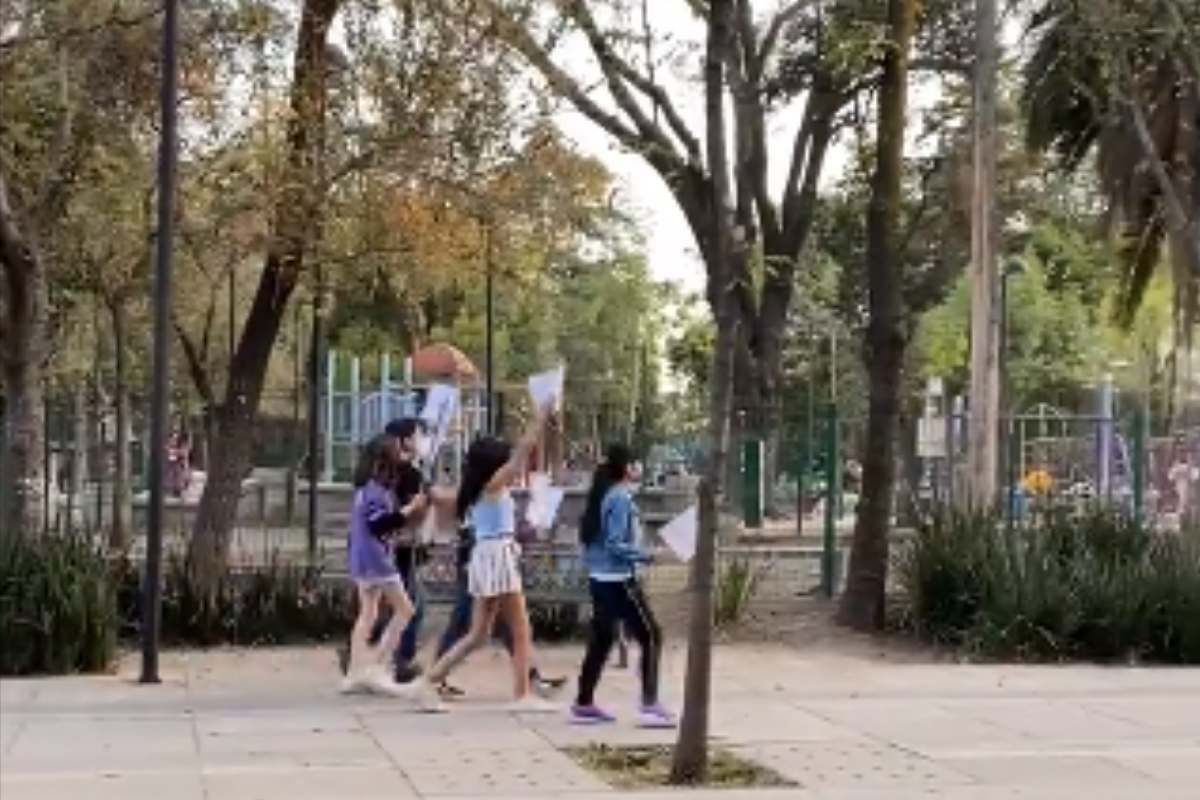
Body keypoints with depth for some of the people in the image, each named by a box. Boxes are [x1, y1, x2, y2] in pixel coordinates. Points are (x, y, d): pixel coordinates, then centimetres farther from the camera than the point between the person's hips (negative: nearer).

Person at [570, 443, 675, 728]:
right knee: (651, 637, -4)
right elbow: (615, 545, -20)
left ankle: (584, 704, 20)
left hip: (599, 578, 9)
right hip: (618, 580, -9)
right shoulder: (620, 498, -15)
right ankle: (649, 706, -7)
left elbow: (590, 536, 16)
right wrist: (646, 555, -13)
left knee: (601, 639, 16)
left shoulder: (602, 496, 11)